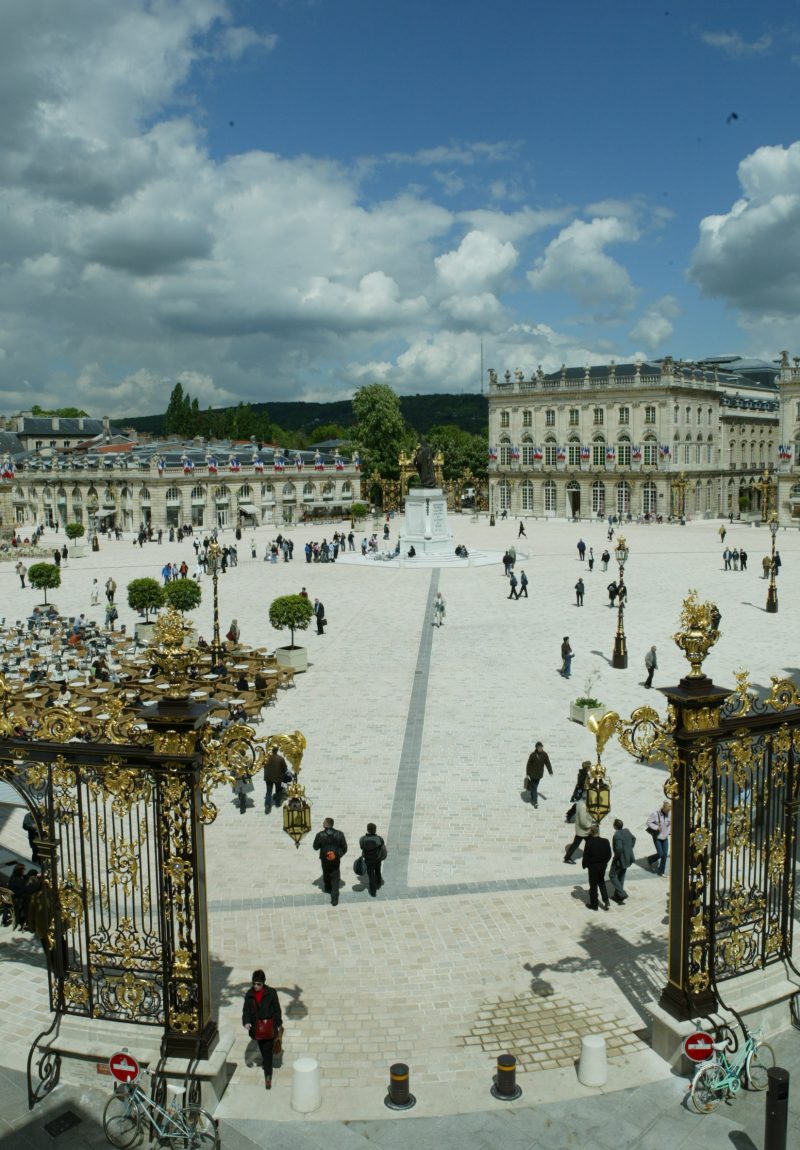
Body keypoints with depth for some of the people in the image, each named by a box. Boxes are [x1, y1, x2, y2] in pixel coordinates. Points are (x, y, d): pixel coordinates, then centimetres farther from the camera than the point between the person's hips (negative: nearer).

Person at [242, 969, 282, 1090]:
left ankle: (268, 1076, 3)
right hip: (257, 1027, 4)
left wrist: (279, 1024, -3)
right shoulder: (250, 994, -5)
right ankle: (265, 1062, 50)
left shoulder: (271, 993, -13)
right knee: (262, 1048, 22)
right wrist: (246, 1022, -19)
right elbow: (246, 1010, -3)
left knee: (267, 1050, -4)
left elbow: (277, 1009, -6)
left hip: (269, 1026, -4)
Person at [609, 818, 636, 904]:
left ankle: (622, 894, 1)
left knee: (612, 875, 9)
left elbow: (619, 848, -35)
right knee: (621, 876, 21)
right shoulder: (626, 831, 0)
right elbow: (633, 838, 18)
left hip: (620, 859, -8)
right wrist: (630, 848, 17)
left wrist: (616, 856, -17)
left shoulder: (617, 835, -27)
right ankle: (617, 895, 30)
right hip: (628, 858, 8)